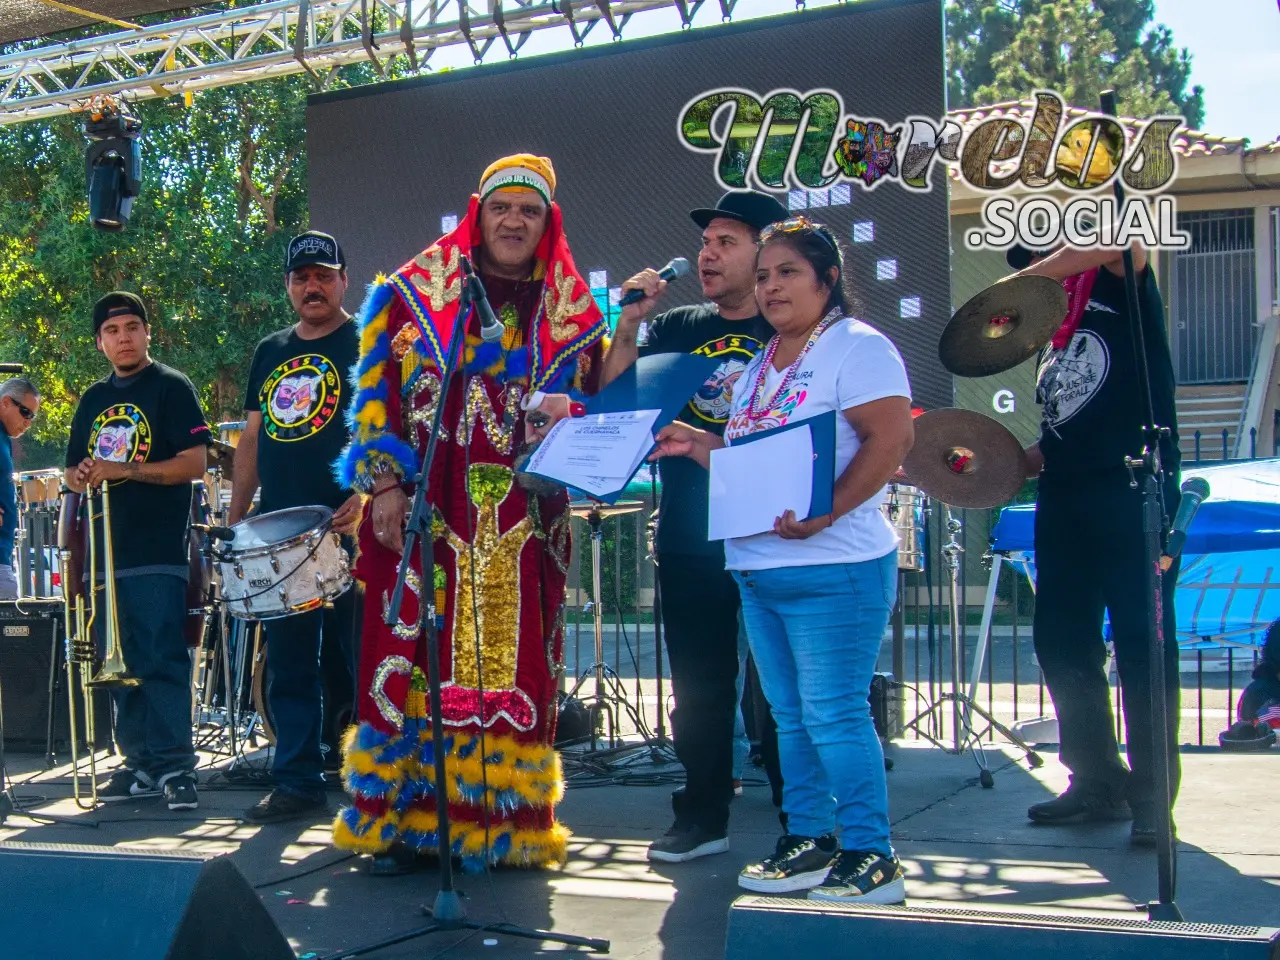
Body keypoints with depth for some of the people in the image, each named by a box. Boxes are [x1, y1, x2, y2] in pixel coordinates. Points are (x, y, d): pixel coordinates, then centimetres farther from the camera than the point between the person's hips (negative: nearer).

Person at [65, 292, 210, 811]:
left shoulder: (171, 387, 0)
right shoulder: (93, 400, 18)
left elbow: (194, 463, -8)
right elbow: (73, 471, 22)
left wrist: (124, 470, -16)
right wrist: (82, 475, -2)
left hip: (157, 553, -6)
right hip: (104, 552, 6)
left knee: (163, 661, -10)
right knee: (120, 664, 7)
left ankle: (176, 766, -7)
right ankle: (140, 763, 14)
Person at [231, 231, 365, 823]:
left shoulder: (366, 345, 1)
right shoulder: (271, 353, 18)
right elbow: (252, 438, 20)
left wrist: (364, 497, -22)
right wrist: (235, 518, 13)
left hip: (345, 528, -6)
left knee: (356, 658, -5)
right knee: (288, 662, 7)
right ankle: (297, 782, 14)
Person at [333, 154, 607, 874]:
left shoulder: (573, 314, 12)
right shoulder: (413, 294, 7)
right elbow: (376, 393, 4)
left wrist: (570, 417, -9)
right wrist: (385, 483, -5)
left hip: (522, 522, 2)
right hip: (424, 512, -2)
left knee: (515, 664, 2)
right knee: (415, 654, -4)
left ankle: (504, 819, 11)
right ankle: (402, 819, 5)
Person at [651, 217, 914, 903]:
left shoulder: (857, 347, -8)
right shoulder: (760, 363, 18)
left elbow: (891, 439, -18)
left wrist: (823, 514, -25)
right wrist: (696, 445, 7)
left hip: (831, 570, -9)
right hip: (758, 567, 9)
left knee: (834, 712, -7)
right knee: (789, 714, 13)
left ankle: (871, 857, 1)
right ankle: (808, 839, 22)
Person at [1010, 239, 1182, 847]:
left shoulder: (1120, 288, 3)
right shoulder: (1051, 330, 22)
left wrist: (1017, 284, -19)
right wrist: (1022, 461, 7)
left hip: (1133, 492, -7)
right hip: (1064, 501, 8)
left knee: (1141, 642, -6)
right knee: (1060, 643, 6)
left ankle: (1151, 795, 1)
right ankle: (1098, 783, 18)